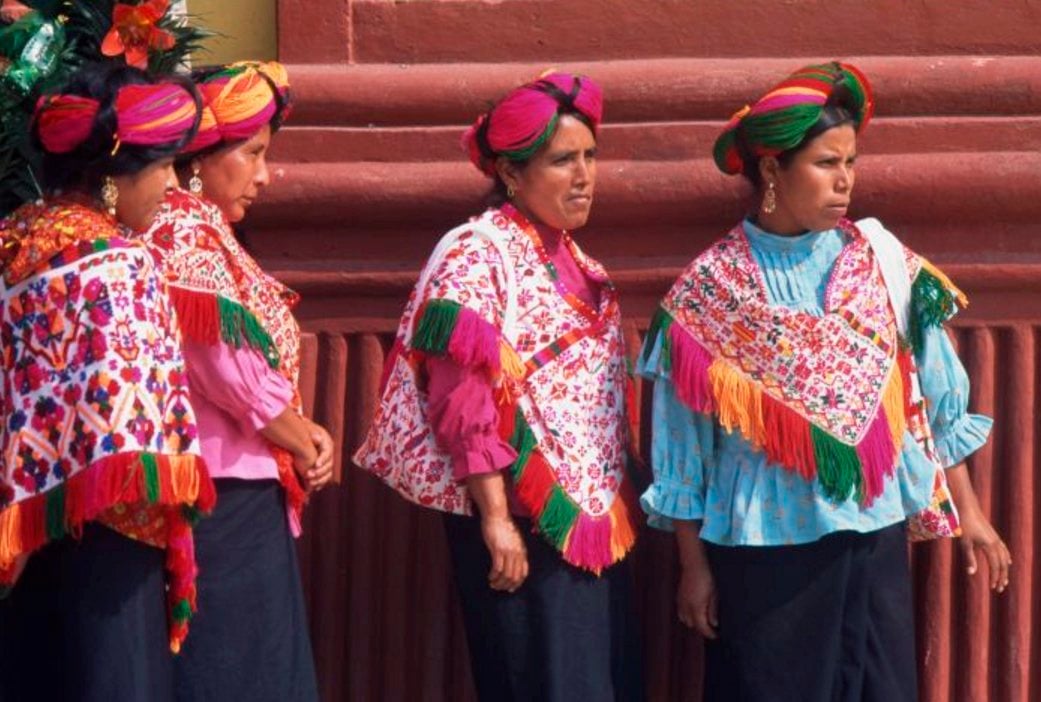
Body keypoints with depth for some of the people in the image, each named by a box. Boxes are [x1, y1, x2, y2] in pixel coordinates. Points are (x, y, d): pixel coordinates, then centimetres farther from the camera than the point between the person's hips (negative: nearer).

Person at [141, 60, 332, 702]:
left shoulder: (204, 231, 16)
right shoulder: (187, 229, -13)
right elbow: (232, 371, -20)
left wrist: (301, 433, 4)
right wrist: (305, 444, -4)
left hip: (245, 500, 10)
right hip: (226, 504, -10)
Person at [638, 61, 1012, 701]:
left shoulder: (881, 261, 1)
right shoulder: (710, 290, -6)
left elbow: (936, 396, 7)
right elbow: (685, 441, -2)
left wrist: (967, 510, 6)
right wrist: (694, 563, -2)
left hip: (874, 532, 3)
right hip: (763, 543, -2)